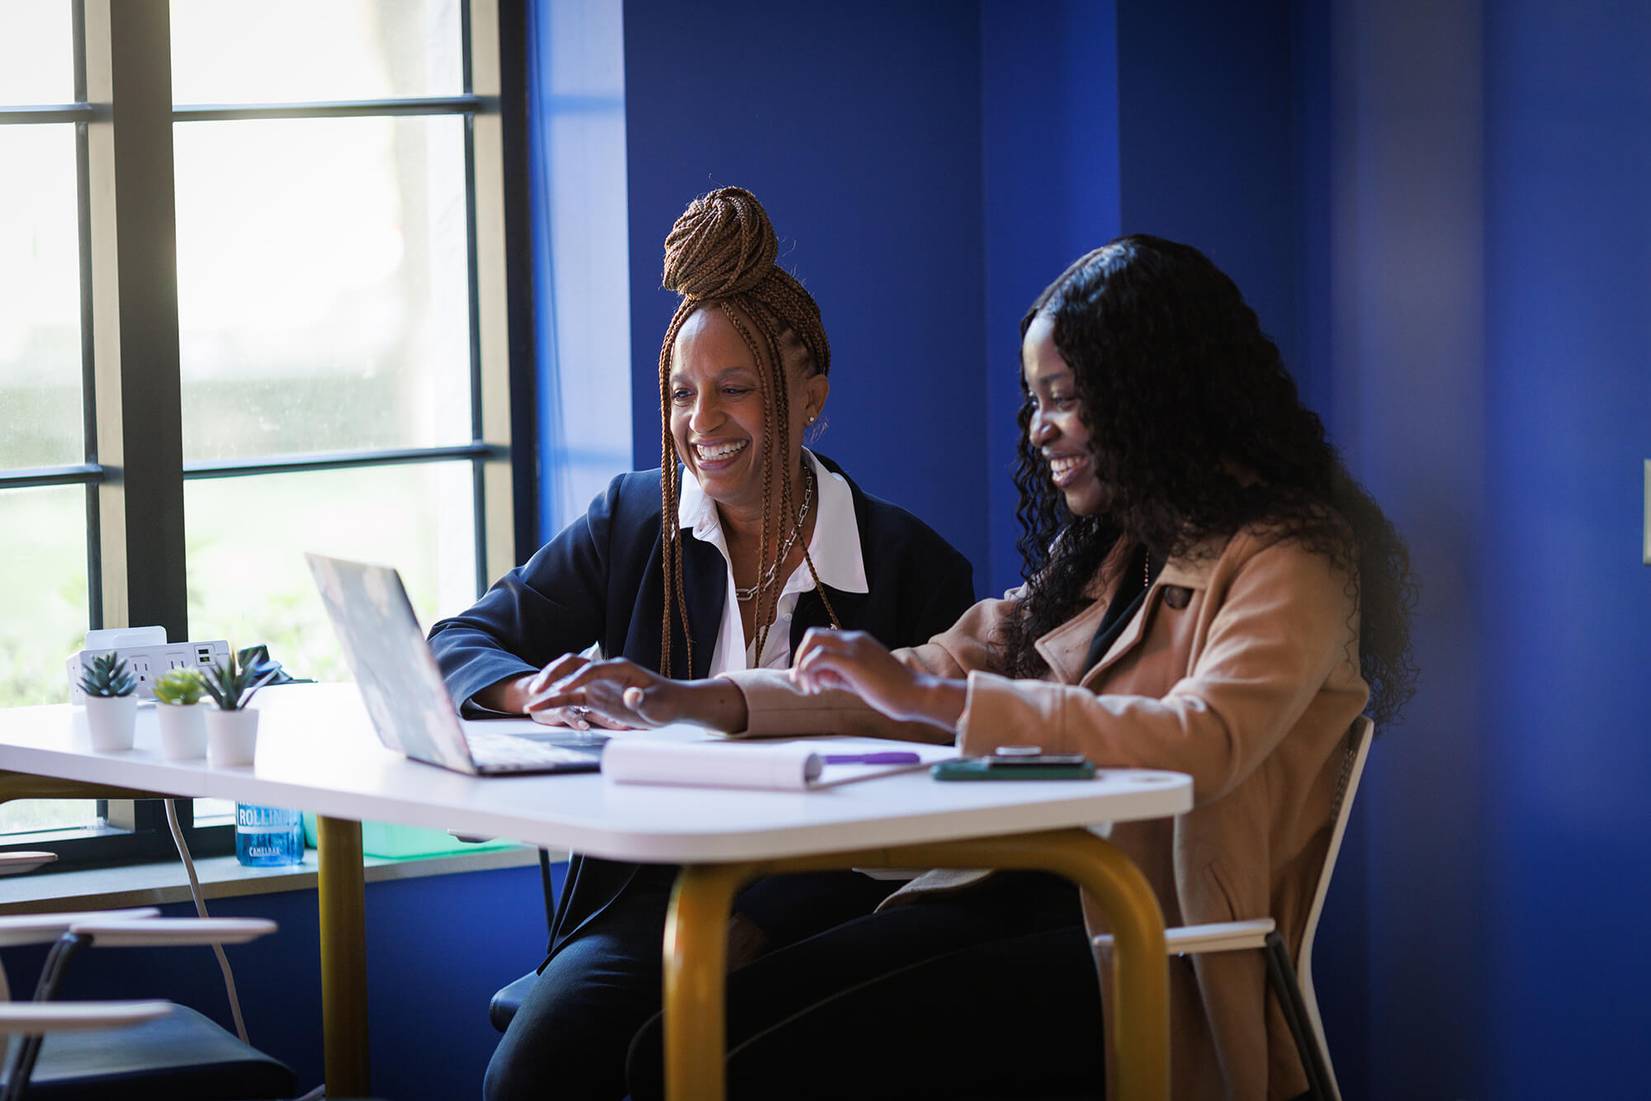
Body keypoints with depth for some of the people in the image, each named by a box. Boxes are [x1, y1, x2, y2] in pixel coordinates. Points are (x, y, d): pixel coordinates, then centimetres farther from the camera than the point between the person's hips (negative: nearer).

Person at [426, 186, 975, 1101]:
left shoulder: (912, 568, -2)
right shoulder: (631, 523, 10)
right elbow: (462, 646, 11)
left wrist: (758, 921, -18)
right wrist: (533, 692, -15)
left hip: (814, 913, -3)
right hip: (650, 890, 3)